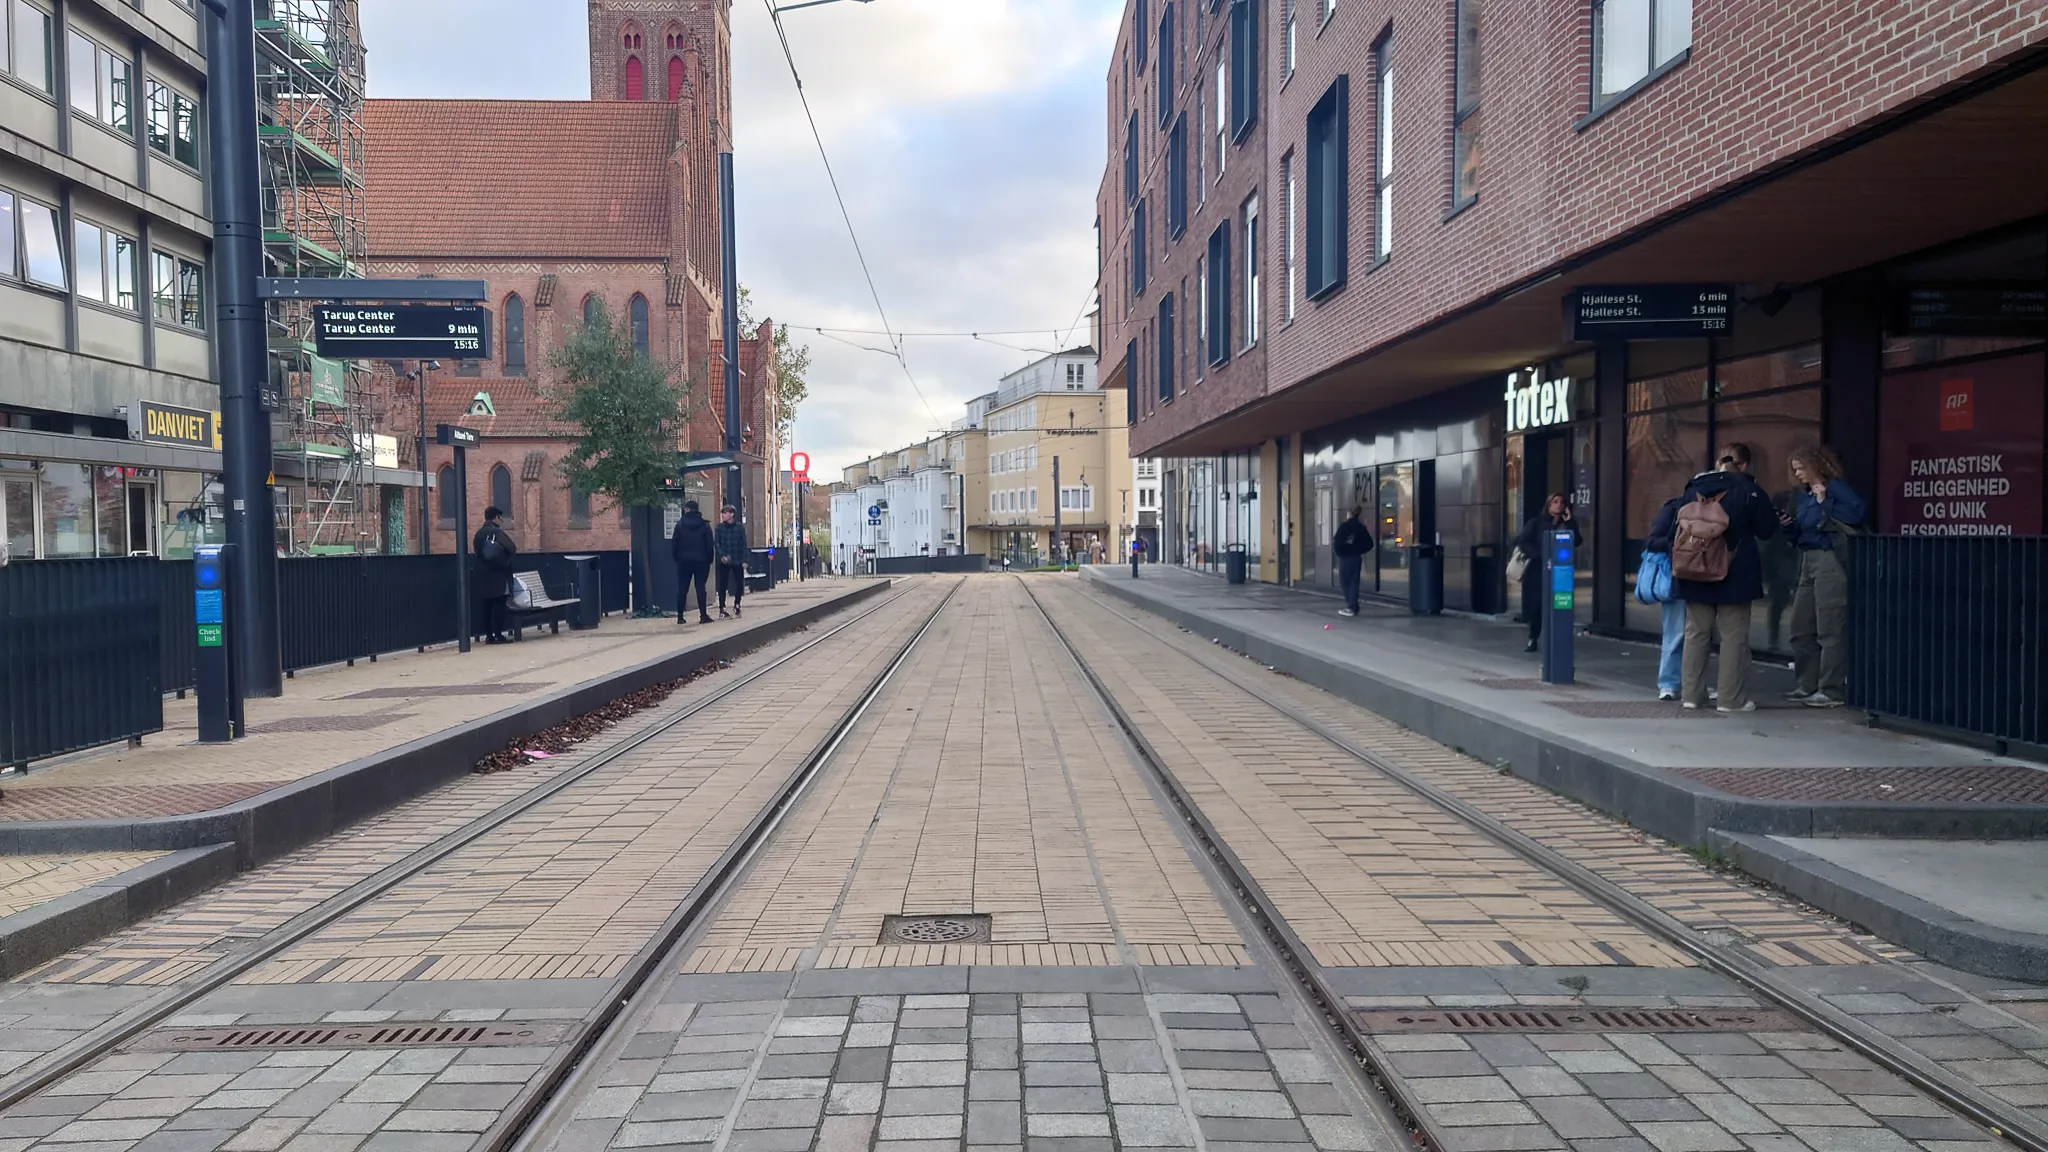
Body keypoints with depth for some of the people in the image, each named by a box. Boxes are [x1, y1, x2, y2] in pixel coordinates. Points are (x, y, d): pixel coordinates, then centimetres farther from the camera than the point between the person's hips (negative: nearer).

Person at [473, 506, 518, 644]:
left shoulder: (479, 533, 10)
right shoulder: (498, 532, -11)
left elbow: (476, 551, 19)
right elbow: (513, 549, -14)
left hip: (484, 575, 7)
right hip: (499, 574, -7)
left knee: (488, 606, 8)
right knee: (499, 605, -4)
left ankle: (489, 635, 9)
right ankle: (498, 635, -7)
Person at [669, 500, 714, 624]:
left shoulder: (680, 524, -3)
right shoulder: (704, 525, -1)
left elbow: (674, 543, -2)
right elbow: (709, 544, -2)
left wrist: (676, 557, 8)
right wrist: (709, 559, 4)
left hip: (684, 561, 0)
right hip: (701, 561, 0)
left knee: (682, 589, 6)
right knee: (700, 587, 1)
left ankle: (680, 616, 7)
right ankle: (703, 615, -5)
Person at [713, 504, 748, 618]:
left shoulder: (740, 527, -1)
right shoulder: (719, 527, 0)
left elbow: (744, 544, 0)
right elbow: (716, 543, -2)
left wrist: (744, 560, -6)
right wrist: (722, 556, -18)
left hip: (738, 561, 0)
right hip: (724, 561, 0)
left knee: (739, 584, 7)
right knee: (722, 585, -3)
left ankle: (736, 605, 26)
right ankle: (722, 609, 3)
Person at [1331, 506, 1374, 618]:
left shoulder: (1344, 526, -12)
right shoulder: (1361, 527, 6)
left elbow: (1337, 542, -16)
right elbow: (1369, 544, 7)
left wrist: (1338, 552, 2)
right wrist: (1358, 551, 15)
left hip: (1345, 557, -6)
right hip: (1356, 557, 6)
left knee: (1344, 582, 1)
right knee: (1354, 582, 10)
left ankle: (1351, 607, -4)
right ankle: (1353, 607, 9)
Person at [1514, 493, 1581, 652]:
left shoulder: (1568, 524, 11)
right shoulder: (1536, 522, 5)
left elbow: (1576, 542, -5)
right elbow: (1523, 540, -5)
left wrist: (1569, 523, -9)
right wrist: (1538, 554, -15)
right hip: (1537, 569, -1)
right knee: (1536, 605, -3)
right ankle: (1532, 639, 5)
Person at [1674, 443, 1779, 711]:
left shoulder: (1695, 488, 4)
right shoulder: (1749, 491, -8)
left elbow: (1679, 528, 8)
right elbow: (1767, 530, -1)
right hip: (1735, 575, -4)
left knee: (1696, 633, 10)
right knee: (1734, 636, 2)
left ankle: (1691, 694, 11)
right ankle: (1733, 698, 3)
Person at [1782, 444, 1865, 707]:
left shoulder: (1835, 487, -6)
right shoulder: (1803, 495, 17)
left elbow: (1857, 513, -21)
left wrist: (1824, 502, -18)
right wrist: (1790, 524, 4)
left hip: (1830, 560, -9)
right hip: (1807, 562, 9)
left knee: (1829, 629, -7)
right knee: (1801, 628, 11)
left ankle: (1831, 691, -4)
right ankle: (1808, 685, 20)